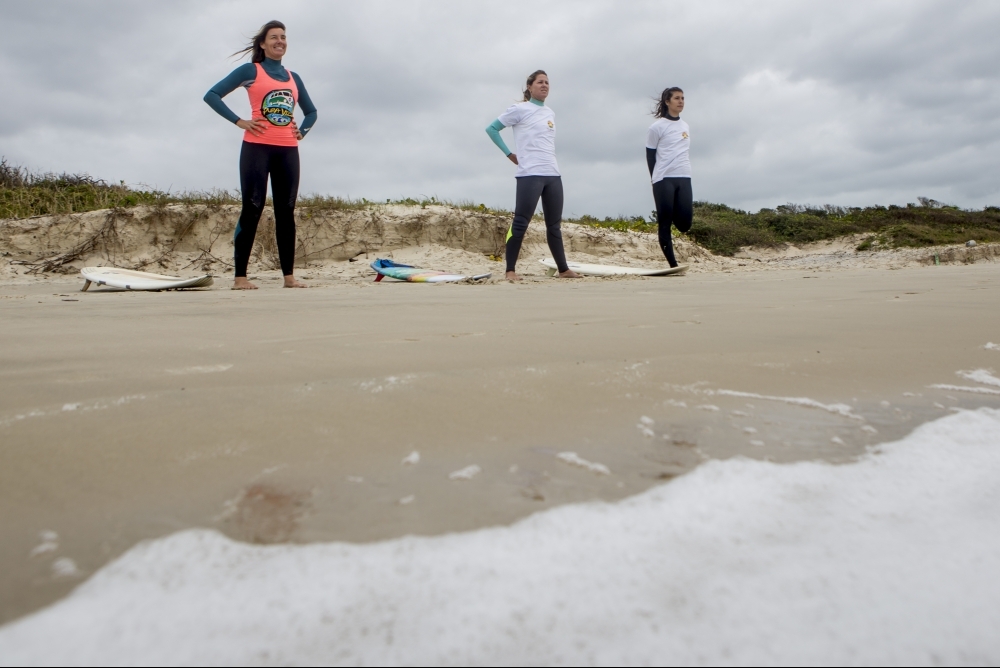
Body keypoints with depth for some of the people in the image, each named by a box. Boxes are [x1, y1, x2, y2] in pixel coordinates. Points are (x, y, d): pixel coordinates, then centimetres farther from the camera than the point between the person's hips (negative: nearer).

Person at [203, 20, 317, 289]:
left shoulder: (294, 78, 18)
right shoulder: (251, 70, 4)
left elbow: (311, 111, 29)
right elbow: (212, 95, 0)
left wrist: (302, 131, 10)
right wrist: (239, 121, -10)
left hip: (288, 151, 5)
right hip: (257, 147, -4)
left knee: (286, 212, 3)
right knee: (252, 209, -6)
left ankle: (289, 275, 7)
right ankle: (240, 277, -3)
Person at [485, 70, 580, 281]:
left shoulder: (550, 113, 19)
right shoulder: (519, 109, 0)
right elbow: (491, 129, 2)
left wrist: (547, 162, 14)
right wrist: (509, 154, -2)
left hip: (553, 175, 7)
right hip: (530, 175, -7)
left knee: (554, 225, 10)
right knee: (520, 223, -7)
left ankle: (563, 269, 16)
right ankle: (510, 270, -3)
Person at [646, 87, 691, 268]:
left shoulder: (686, 127, 16)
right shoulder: (657, 126, -1)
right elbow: (650, 156, 1)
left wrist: (682, 172, 15)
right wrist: (656, 180, 0)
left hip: (684, 178, 5)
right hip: (664, 180, -5)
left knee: (685, 224, -5)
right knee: (665, 222, -6)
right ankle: (673, 264, -3)